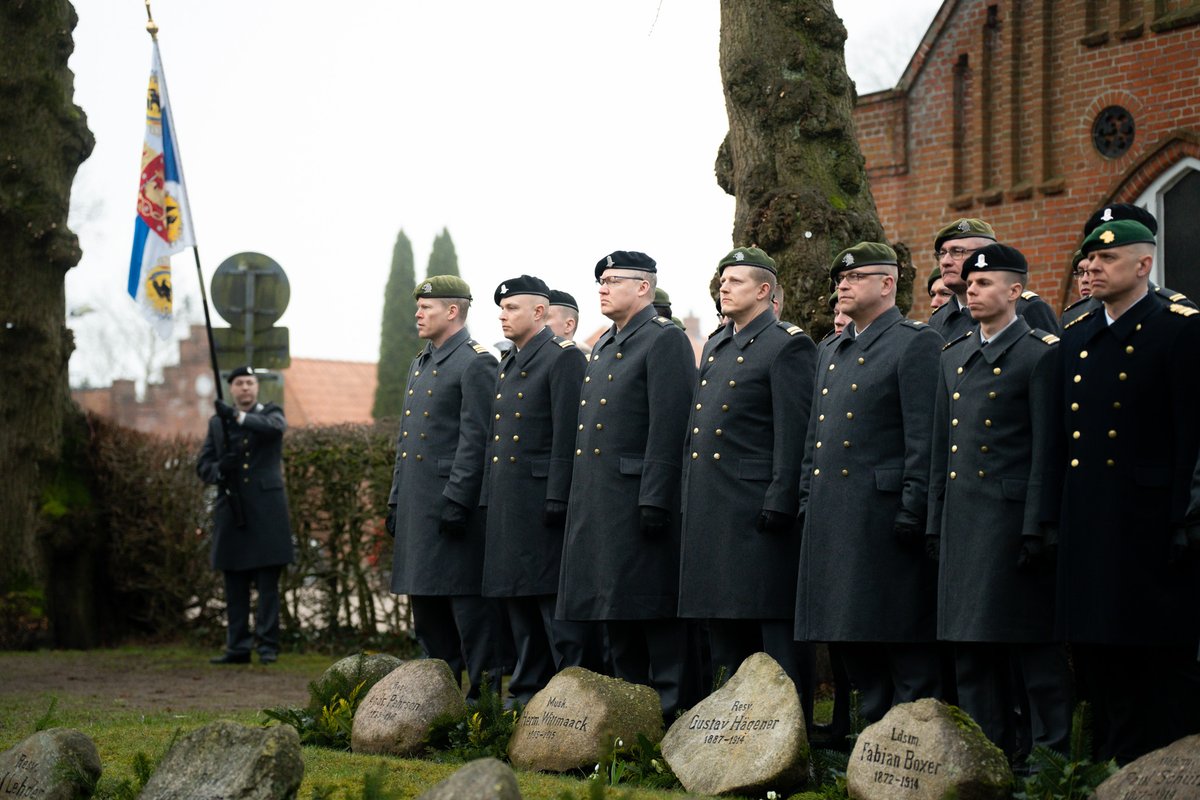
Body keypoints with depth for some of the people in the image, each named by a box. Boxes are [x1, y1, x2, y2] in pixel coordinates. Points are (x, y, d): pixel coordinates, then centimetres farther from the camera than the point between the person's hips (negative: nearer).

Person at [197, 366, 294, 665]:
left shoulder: (270, 413, 7)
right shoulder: (217, 422, 15)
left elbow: (275, 427, -18)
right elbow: (202, 466, 12)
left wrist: (238, 416, -33)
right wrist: (219, 469, -11)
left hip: (266, 510, -3)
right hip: (232, 513, 3)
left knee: (268, 583, -5)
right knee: (235, 585, 5)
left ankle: (268, 644, -2)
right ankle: (238, 647, 9)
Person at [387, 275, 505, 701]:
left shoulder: (476, 362, -9)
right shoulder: (421, 363, 19)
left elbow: (475, 438, -16)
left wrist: (456, 501, -21)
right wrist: (395, 502, 19)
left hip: (454, 504, -9)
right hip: (417, 506, 10)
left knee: (470, 605, -6)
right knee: (425, 603, 13)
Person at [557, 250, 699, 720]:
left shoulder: (665, 340, -9)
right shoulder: (605, 346, 20)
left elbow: (669, 427, -16)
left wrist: (654, 501, -21)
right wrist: (575, 497, 18)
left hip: (638, 499, -9)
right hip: (596, 501, 9)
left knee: (654, 607, -6)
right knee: (614, 609, 12)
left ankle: (673, 707, -2)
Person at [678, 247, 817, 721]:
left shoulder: (788, 345, -7)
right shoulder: (716, 347, 19)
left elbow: (793, 431, -13)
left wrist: (780, 501, -19)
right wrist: (688, 496, 17)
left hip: (756, 508, -9)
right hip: (710, 511, 9)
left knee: (774, 622, -5)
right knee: (723, 621, 14)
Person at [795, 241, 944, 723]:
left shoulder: (916, 343, -6)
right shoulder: (831, 351, 19)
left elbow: (925, 437, -12)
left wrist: (913, 511, -17)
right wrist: (806, 500, 16)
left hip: (883, 515, -8)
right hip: (831, 516, 8)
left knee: (902, 634, -5)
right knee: (846, 631, 10)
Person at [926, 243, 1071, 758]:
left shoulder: (1041, 354, -5)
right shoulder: (953, 358, 15)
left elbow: (1046, 449, -10)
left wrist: (1036, 526, -15)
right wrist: (934, 522, 13)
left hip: (1013, 516, -7)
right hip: (962, 521, 7)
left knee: (1035, 648, -4)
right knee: (971, 649, 10)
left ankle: (1052, 752, 3)